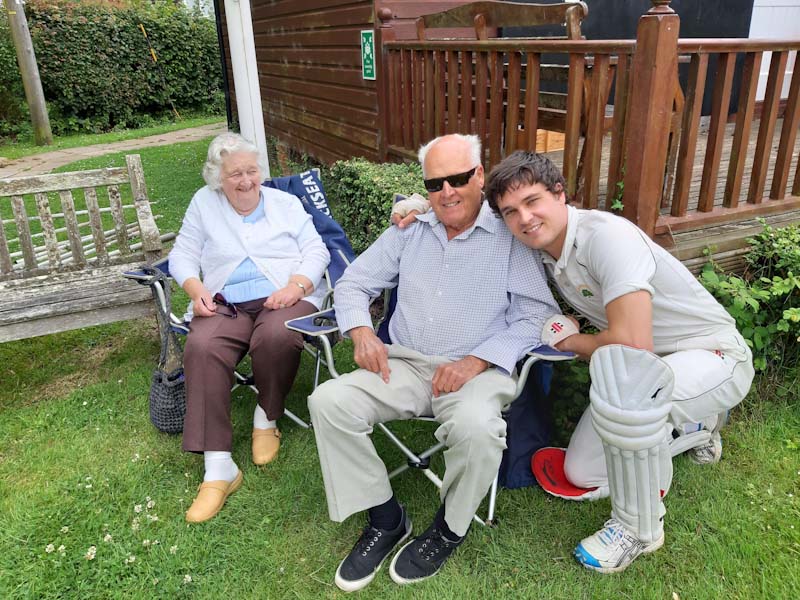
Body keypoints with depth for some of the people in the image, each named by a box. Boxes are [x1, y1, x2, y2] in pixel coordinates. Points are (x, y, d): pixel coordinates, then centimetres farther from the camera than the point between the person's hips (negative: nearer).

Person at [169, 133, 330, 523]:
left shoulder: (285, 202, 15)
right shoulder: (204, 203, 17)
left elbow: (316, 251, 6)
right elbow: (182, 256, 14)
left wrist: (295, 286, -13)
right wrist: (197, 291, -7)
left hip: (286, 298, -1)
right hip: (225, 304, 2)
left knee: (276, 337, -38)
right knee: (202, 348, -32)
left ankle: (266, 418, -6)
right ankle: (218, 468, -30)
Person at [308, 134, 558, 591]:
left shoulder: (510, 236, 2)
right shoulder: (409, 232, 15)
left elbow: (536, 314, -5)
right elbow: (354, 283, 17)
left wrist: (477, 360, -17)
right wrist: (362, 331, -4)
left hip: (478, 371, -4)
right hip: (404, 365, 4)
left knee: (475, 427, -36)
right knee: (329, 402, -19)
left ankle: (451, 529, -3)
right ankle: (386, 518, -2)